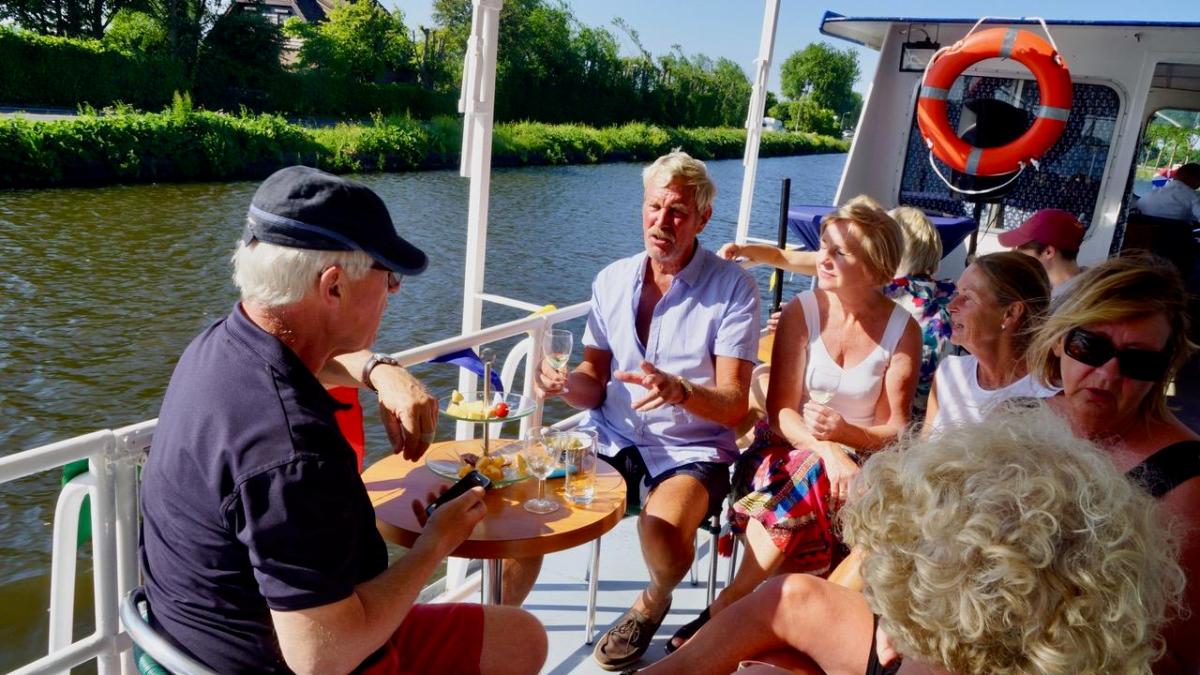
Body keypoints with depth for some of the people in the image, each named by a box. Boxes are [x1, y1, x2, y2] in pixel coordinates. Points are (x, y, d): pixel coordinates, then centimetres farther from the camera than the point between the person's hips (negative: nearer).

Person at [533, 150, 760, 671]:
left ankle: (654, 602, 5)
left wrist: (679, 390, -32)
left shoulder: (732, 287, -7)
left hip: (691, 453, -3)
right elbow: (594, 387, 7)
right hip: (611, 441, 4)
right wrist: (566, 383, -17)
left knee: (662, 528, -32)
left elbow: (733, 407, -11)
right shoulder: (612, 281, 5)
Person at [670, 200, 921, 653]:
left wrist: (846, 432, -24)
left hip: (862, 456, 0)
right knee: (813, 475, -33)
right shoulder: (801, 313, -5)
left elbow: (895, 430, -3)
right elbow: (781, 413, -10)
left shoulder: (902, 330, -3)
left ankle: (727, 606, -17)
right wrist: (828, 451, -28)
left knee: (808, 482, -33)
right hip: (791, 447, 0)